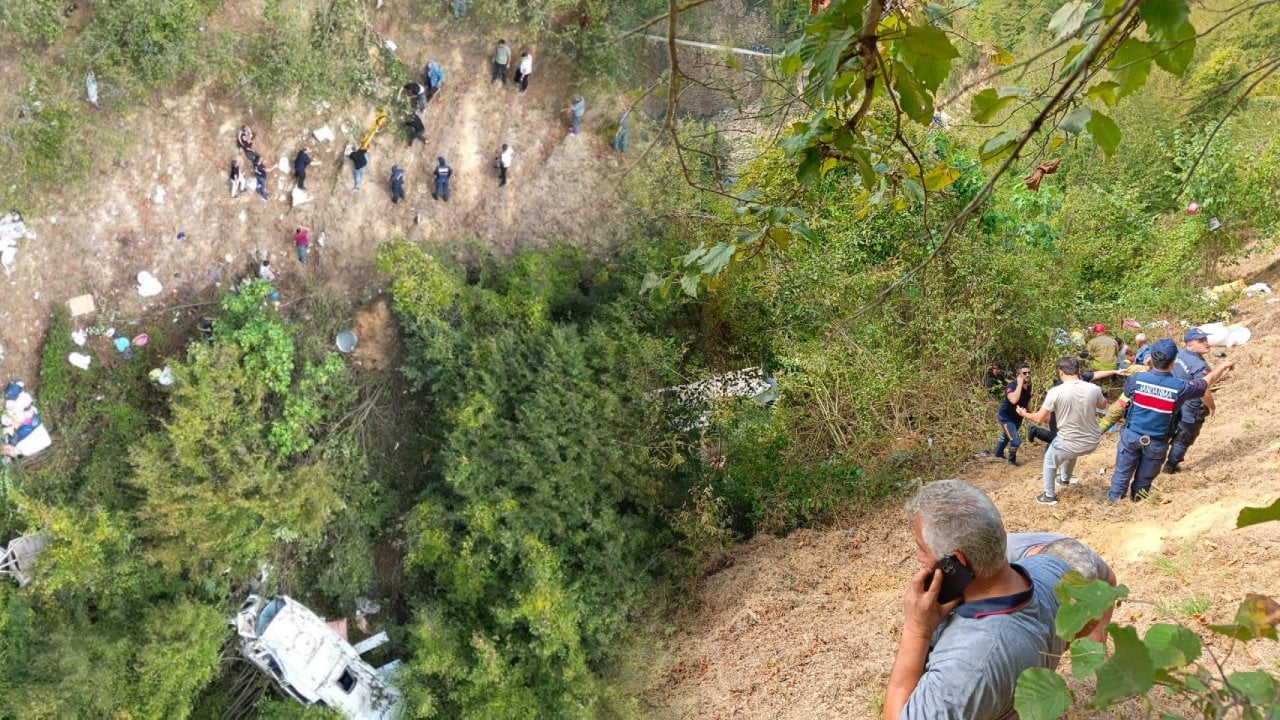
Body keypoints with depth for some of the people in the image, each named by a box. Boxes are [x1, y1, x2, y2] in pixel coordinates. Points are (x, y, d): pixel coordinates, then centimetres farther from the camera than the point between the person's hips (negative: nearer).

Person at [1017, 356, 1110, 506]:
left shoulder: (1056, 392, -20)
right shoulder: (1093, 389, -10)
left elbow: (1039, 418, -12)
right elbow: (1103, 406, 13)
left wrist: (1024, 414, 8)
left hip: (1070, 444, -4)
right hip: (1093, 442, 4)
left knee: (1050, 462, 26)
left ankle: (1049, 496, 37)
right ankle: (1064, 478, 59)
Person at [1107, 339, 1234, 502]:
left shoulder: (1136, 379, -16)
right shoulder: (1180, 388, -17)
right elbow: (1208, 380, 2)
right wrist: (1223, 366, 22)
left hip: (1131, 435, 1)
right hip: (1156, 443, -1)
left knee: (1122, 473, 14)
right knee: (1144, 479, 16)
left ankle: (1113, 501, 24)